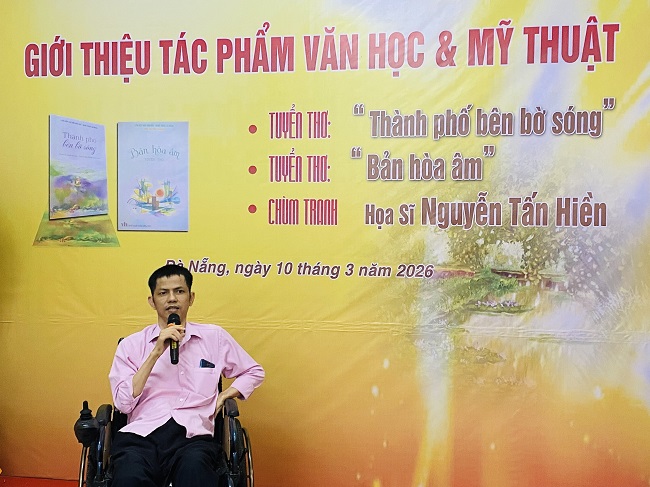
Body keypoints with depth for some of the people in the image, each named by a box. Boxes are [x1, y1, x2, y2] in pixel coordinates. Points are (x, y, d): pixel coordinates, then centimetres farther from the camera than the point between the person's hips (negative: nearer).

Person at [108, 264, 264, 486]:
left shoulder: (214, 337, 16)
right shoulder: (131, 344, 13)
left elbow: (254, 372, 26)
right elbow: (123, 403, 1)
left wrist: (222, 397, 9)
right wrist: (156, 352, -6)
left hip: (193, 434, 0)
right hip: (142, 433, 1)